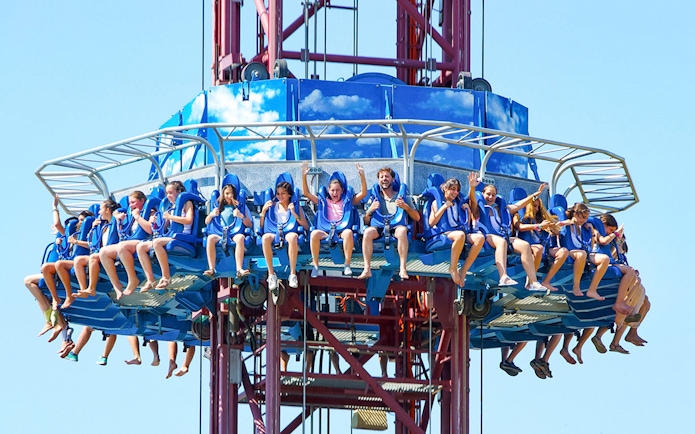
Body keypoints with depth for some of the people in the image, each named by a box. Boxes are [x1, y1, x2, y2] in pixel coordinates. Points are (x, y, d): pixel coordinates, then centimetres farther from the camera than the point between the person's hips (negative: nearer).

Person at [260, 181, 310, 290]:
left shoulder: (296, 207, 17)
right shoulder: (273, 206, 22)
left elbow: (306, 227, 6)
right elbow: (261, 226, 18)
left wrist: (294, 214, -4)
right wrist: (263, 211, 5)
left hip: (289, 233, -1)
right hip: (274, 234, 1)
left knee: (293, 236, -41)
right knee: (265, 237, -37)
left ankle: (293, 273, -37)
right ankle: (271, 274, -33)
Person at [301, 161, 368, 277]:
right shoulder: (324, 202, 23)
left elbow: (363, 193, 12)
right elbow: (306, 193, 18)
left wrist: (362, 175, -1)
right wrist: (304, 176, 7)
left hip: (342, 231, -1)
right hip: (326, 232, 1)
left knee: (348, 232, -38)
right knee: (314, 233, -34)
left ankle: (347, 265, -35)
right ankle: (315, 266, -29)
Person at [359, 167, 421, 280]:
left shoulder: (402, 197, 18)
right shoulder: (374, 199, 21)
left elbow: (417, 218, 12)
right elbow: (366, 222, 15)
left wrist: (406, 207, -5)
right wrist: (370, 210, -4)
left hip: (397, 226, -1)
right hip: (379, 228, 1)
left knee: (402, 230, -39)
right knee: (367, 232, -34)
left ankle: (403, 269, -40)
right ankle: (367, 269, -36)